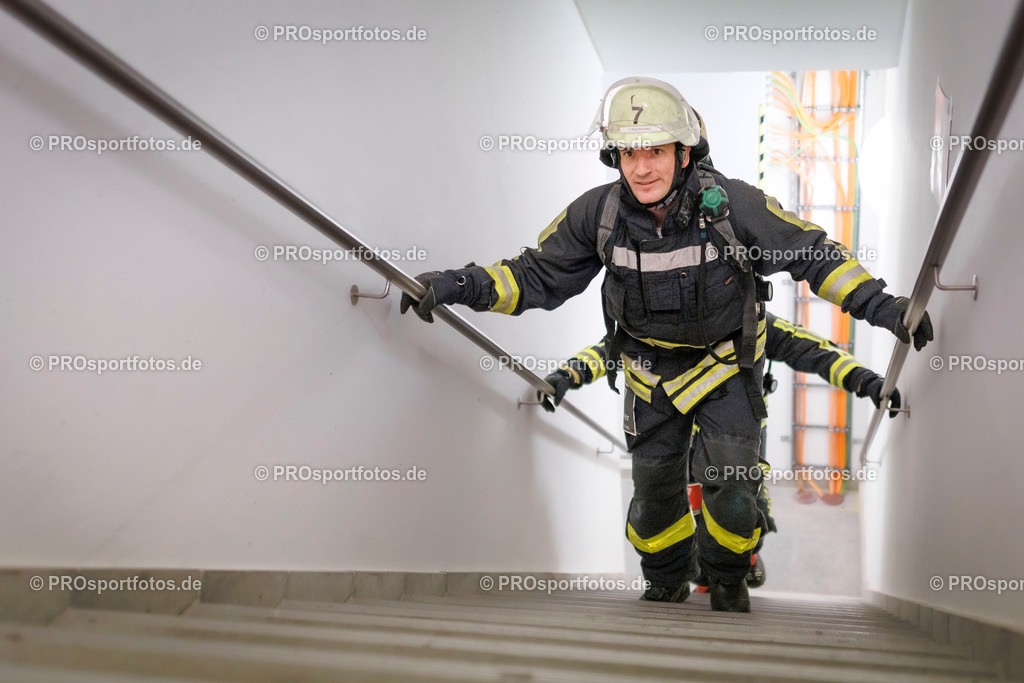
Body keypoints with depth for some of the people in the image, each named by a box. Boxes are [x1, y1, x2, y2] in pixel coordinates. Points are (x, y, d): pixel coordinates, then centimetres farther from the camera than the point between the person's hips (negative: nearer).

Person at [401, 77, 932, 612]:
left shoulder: (732, 204, -26)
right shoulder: (598, 214, -20)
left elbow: (814, 255, -16)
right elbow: (537, 275, -8)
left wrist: (881, 306, -21)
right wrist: (455, 286, -19)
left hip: (726, 361, -2)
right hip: (652, 367, 2)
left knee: (729, 480, -10)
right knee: (654, 484, 10)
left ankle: (727, 577, 21)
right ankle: (667, 581, 39)